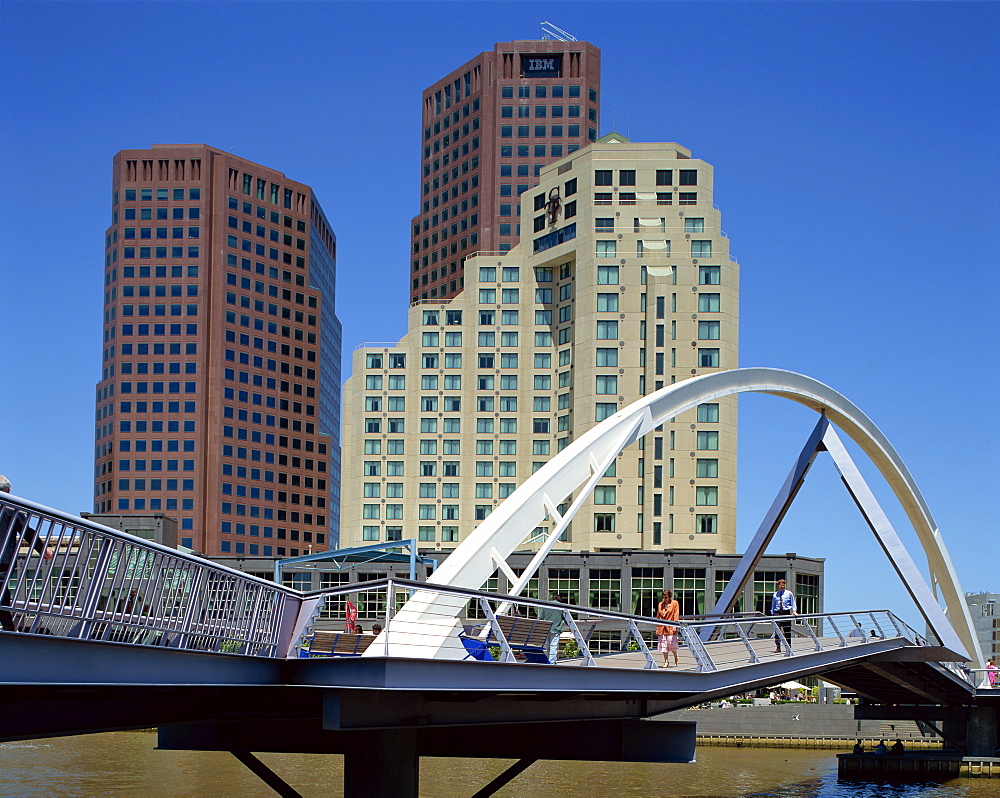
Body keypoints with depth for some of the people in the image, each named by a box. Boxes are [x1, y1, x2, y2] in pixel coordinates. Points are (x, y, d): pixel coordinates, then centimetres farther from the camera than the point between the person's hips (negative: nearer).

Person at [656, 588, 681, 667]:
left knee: (672, 644, -7)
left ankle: (676, 658, 18)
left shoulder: (674, 603, 3)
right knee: (663, 645, 2)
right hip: (662, 628, 4)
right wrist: (657, 628, 14)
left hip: (671, 628, -4)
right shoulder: (660, 604, 15)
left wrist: (675, 625, -12)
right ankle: (666, 661, 8)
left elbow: (676, 615, -2)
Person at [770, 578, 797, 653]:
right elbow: (773, 606, 15)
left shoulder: (789, 593, 10)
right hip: (777, 613, 1)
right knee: (777, 631, -4)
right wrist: (772, 614, 6)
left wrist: (794, 611, -8)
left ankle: (789, 647, 7)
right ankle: (778, 647, 0)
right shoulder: (775, 595, 14)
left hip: (786, 613, -1)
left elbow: (793, 603, 8)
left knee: (787, 631, 0)